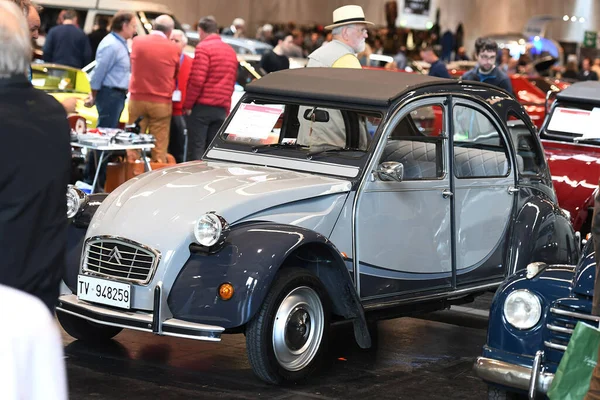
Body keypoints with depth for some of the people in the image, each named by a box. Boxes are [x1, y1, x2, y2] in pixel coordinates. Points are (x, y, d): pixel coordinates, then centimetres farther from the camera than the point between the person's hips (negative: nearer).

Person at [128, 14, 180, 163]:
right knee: (159, 146, 1)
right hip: (162, 103, -2)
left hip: (137, 99, 2)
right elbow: (176, 75, 5)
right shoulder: (174, 49, -8)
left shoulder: (137, 42, -1)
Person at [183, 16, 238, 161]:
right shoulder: (231, 51, 16)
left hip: (202, 106, -7)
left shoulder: (203, 48, -7)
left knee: (196, 151, -6)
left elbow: (197, 80, -15)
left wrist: (188, 105, -8)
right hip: (222, 109, 7)